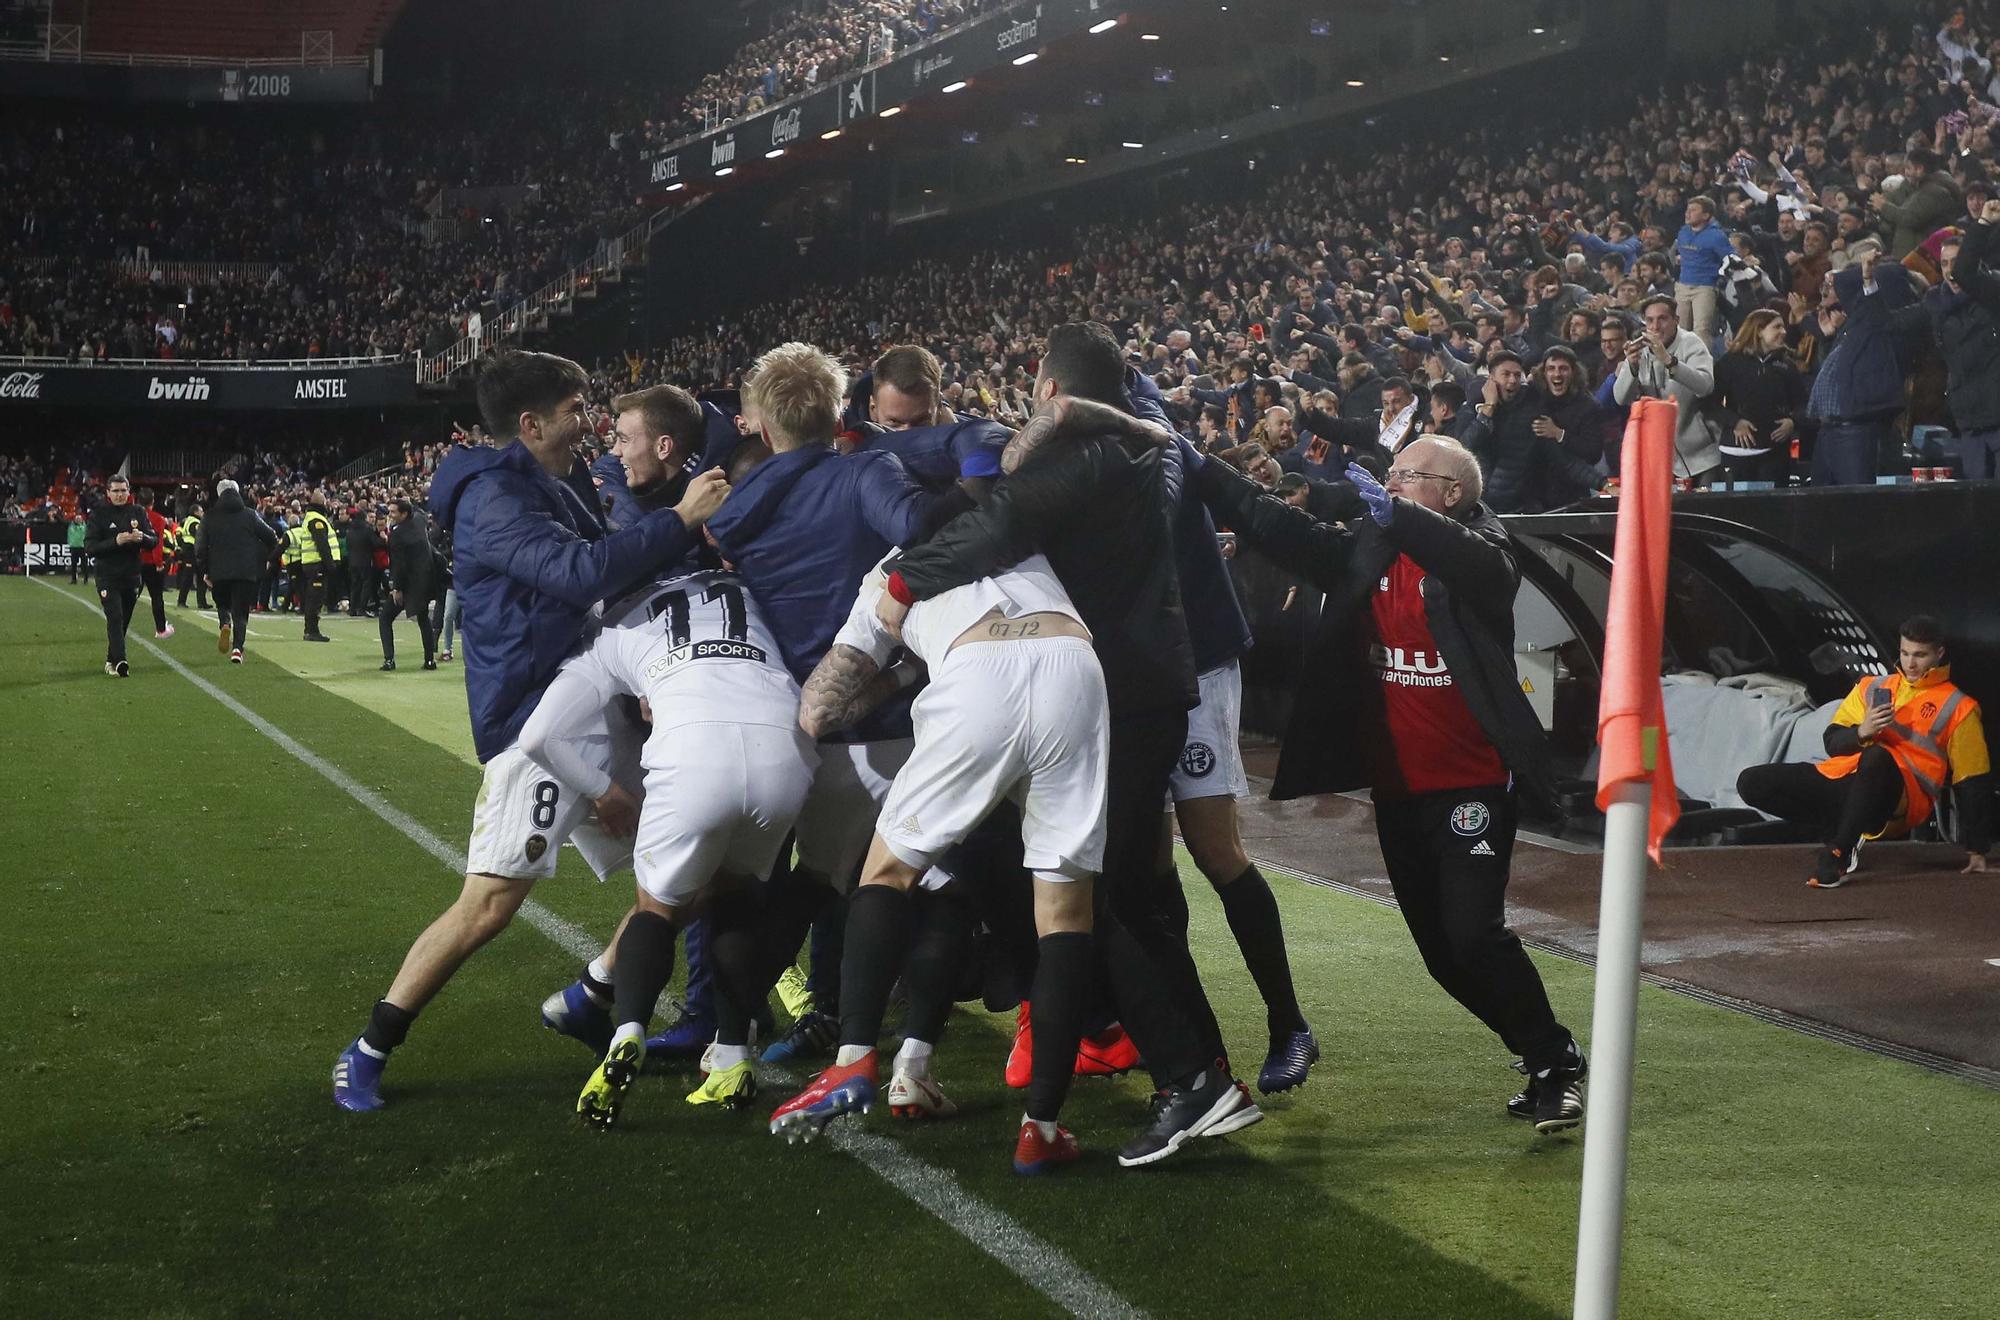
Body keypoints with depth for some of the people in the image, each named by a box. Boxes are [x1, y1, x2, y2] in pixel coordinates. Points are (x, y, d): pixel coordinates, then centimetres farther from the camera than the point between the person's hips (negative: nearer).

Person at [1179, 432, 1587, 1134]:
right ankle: (1539, 1056, 25)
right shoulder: (1366, 548, 7)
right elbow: (1279, 526, 1)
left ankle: (1556, 1067, 0)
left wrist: (1394, 513, -43)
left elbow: (1484, 567, -32)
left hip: (1472, 784, -7)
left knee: (1474, 933, -17)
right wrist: (1200, 470, -8)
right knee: (1442, 951, 10)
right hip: (1397, 787, 7)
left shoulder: (1476, 553, -9)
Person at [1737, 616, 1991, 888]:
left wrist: (1976, 849, 5)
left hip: (1902, 801, -5)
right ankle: (1841, 833, -2)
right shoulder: (1872, 687, 21)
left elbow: (1973, 783, 9)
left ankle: (1838, 853, -30)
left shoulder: (1958, 708, 10)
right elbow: (1833, 742, 14)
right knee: (1751, 783, -12)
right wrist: (1861, 733, -10)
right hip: (1842, 778, 5)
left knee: (1877, 757, -41)